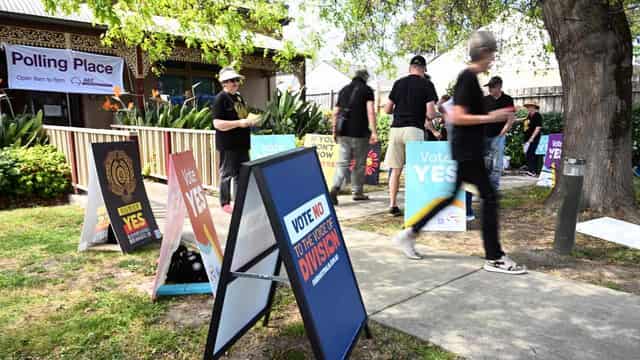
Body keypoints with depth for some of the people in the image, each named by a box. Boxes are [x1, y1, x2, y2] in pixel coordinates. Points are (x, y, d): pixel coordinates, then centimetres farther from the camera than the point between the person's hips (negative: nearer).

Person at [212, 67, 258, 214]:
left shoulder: (238, 96, 14)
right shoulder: (220, 98, -12)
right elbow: (217, 123, -20)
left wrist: (249, 121, 10)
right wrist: (239, 123, -25)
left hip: (241, 142, 8)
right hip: (228, 144, -8)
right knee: (227, 173, 2)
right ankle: (225, 203, 14)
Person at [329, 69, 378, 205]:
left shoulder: (344, 90, 14)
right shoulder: (367, 90, 0)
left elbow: (335, 112, 14)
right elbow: (370, 111, -13)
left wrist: (334, 130, 22)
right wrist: (374, 131, -15)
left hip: (344, 133, 4)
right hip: (360, 133, -4)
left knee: (342, 163, 2)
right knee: (359, 164, 9)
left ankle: (335, 188, -19)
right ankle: (357, 192, 18)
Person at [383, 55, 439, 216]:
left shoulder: (398, 83, 12)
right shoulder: (427, 85, 1)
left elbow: (387, 109, 14)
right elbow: (430, 114, -6)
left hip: (395, 129, 4)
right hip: (414, 129, -4)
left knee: (395, 170, 9)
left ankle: (393, 204, 10)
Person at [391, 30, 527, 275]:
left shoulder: (468, 77, 15)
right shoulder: (468, 78, -14)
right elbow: (457, 117, -21)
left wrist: (495, 115, 17)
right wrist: (491, 118, -18)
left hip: (466, 150, 10)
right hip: (467, 150, -10)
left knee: (451, 195, 14)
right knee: (489, 196, -4)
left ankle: (410, 233, 18)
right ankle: (494, 258, 5)